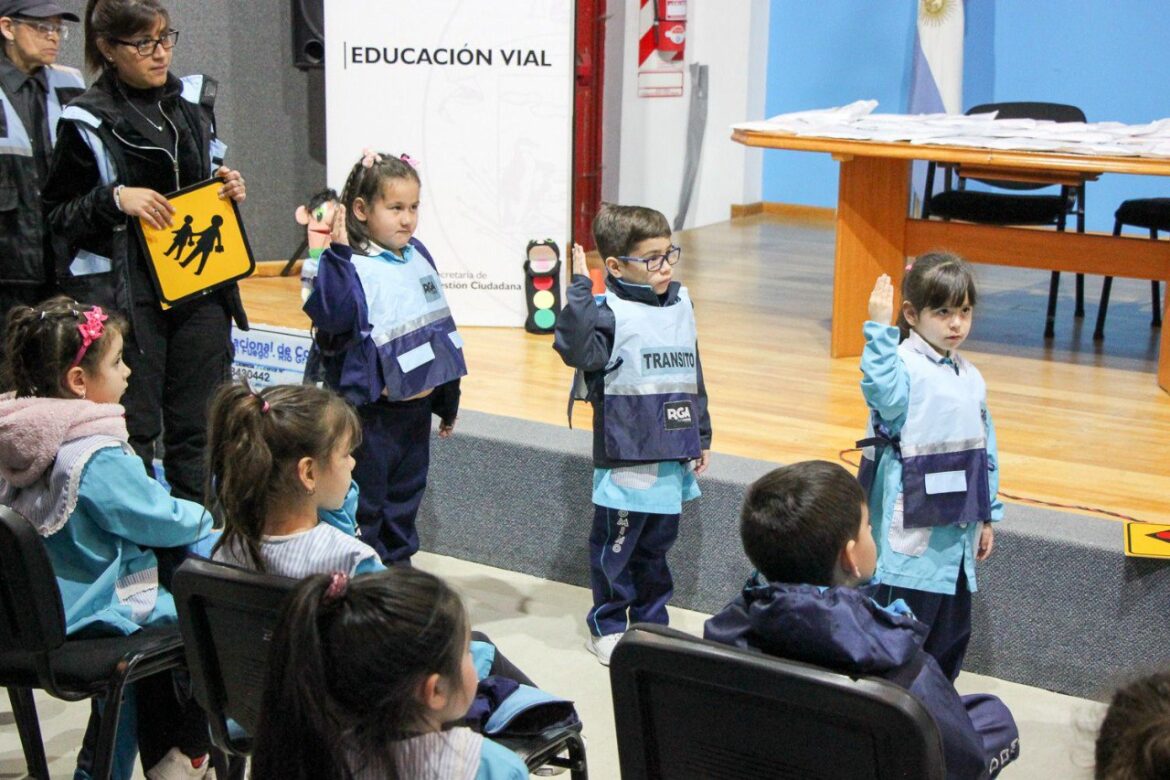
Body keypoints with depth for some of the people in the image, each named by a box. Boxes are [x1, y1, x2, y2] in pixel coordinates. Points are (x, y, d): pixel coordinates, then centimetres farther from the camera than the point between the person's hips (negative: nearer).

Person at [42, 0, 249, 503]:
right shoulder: (88, 121, -6)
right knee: (134, 428, -3)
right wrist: (114, 198, -18)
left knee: (200, 426, 8)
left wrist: (229, 188, 3)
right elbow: (56, 215, -2)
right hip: (128, 296, -5)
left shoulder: (194, 100, 10)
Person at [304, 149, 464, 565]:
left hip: (417, 406, 7)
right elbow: (333, 315, -32)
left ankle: (398, 563, 32)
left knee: (405, 497, 19)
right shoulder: (350, 264, -14)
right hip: (371, 411, -7)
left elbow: (440, 325, 16)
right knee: (363, 503, 4)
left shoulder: (418, 257, 7)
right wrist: (337, 254, -35)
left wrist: (448, 399, 20)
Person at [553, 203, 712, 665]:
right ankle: (607, 626, 22)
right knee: (616, 546, 6)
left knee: (657, 544, 18)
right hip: (626, 458, -6)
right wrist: (579, 289, -33)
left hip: (673, 458, 6)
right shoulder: (610, 312, -13)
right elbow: (576, 350, -33)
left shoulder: (681, 305, 9)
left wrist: (701, 436, 20)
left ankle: (651, 619, 32)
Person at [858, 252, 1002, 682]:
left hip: (958, 531, 8)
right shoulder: (903, 364, -12)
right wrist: (879, 328, -39)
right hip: (912, 531, -8)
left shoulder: (971, 377, 12)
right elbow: (884, 395, -36)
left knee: (952, 633, 17)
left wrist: (988, 516, 20)